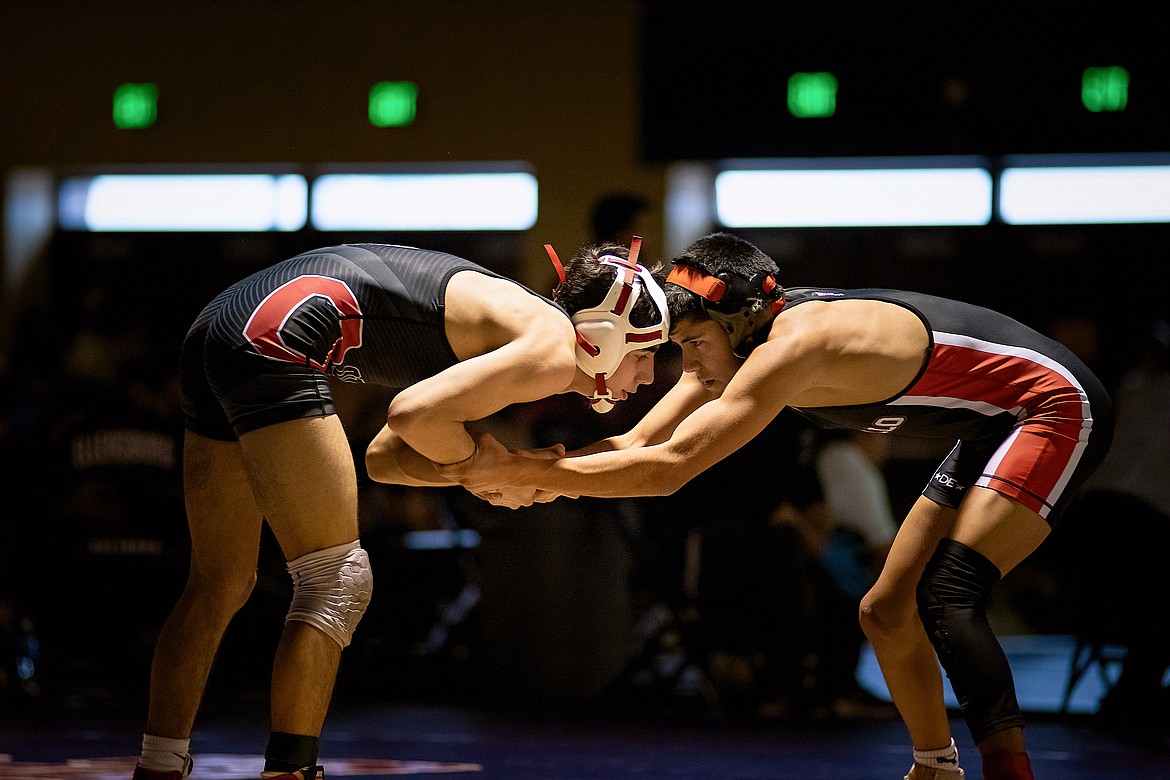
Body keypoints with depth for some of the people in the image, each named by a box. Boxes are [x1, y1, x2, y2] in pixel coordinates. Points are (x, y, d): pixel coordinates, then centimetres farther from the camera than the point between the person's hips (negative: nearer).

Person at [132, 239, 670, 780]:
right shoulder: (553, 349, -5)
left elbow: (384, 456, 25)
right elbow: (412, 411, -18)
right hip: (277, 336, -10)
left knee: (221, 585, 17)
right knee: (337, 585, -8)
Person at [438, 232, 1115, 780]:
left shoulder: (793, 345, -32)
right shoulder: (735, 342, -3)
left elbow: (668, 468, -38)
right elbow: (637, 447, -6)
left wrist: (524, 471, -36)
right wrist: (520, 468, -21)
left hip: (1058, 410, -10)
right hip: (991, 434, 10)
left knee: (946, 597, -26)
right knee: (888, 612, 12)